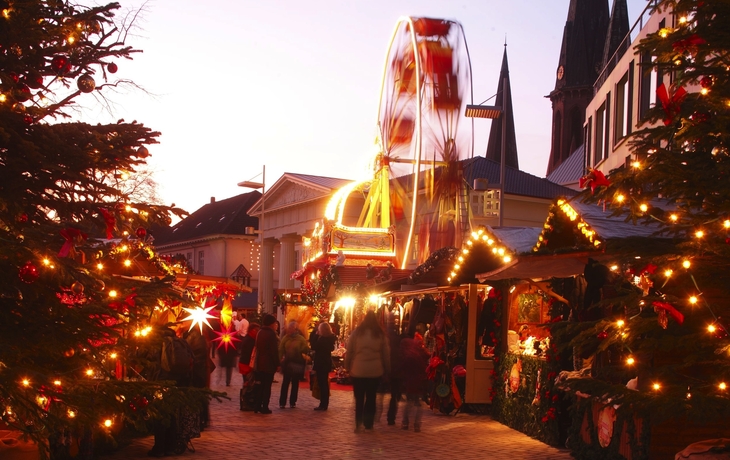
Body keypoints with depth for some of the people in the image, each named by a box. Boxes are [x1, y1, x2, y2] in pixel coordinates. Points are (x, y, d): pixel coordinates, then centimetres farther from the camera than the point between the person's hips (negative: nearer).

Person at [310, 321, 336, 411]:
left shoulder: (322, 339, -21)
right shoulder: (330, 338, 3)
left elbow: (314, 346, -15)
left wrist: (315, 333, -10)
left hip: (320, 363, -9)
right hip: (326, 363, 9)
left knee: (322, 384, -4)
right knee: (324, 383, 15)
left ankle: (323, 404, -1)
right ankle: (324, 404, 22)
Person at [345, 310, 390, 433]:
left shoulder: (356, 332, -1)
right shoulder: (380, 334, 2)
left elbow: (349, 351, 1)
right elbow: (386, 354, 7)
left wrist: (347, 367, 9)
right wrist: (386, 369, 16)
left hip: (358, 371, -1)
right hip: (375, 371, 1)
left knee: (359, 398, 6)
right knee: (371, 398, 9)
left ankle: (358, 424, -3)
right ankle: (368, 424, 10)